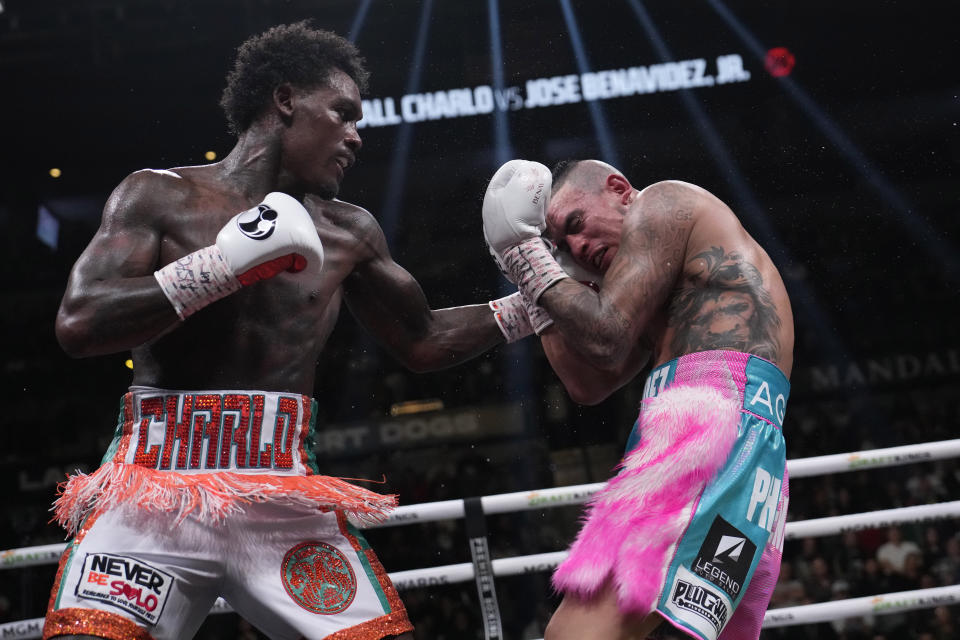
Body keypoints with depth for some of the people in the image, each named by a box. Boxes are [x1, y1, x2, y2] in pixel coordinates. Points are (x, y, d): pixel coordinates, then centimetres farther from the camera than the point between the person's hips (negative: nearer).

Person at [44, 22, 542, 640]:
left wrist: (532, 305, 19)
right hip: (156, 485, -2)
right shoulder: (158, 196, 5)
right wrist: (226, 262, -11)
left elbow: (423, 341, 27)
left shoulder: (348, 233, 15)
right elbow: (79, 325, -7)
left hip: (284, 500, 3)